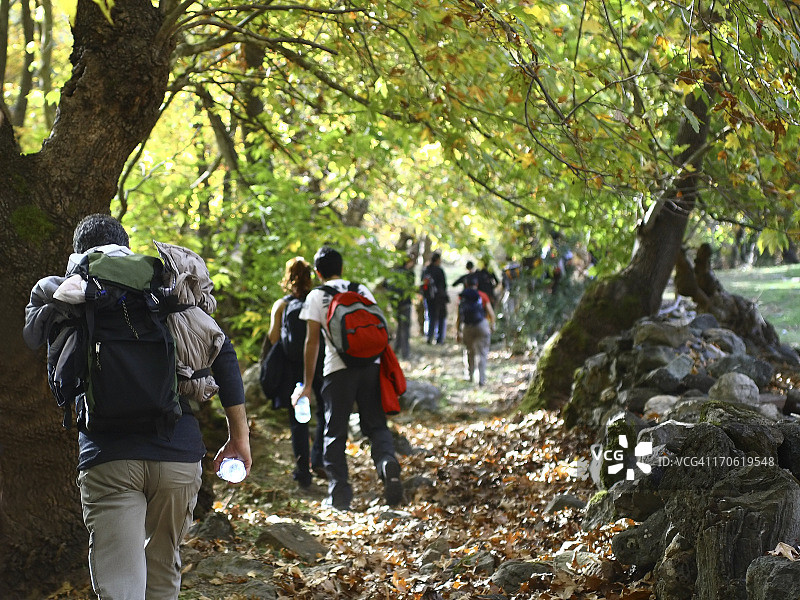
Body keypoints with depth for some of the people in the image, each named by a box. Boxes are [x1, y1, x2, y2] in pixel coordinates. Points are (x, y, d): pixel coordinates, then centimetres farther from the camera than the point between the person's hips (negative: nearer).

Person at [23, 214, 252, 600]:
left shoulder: (65, 303, 10)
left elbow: (33, 335, -6)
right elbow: (222, 352, 5)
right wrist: (239, 434, 7)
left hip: (107, 456, -2)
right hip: (179, 453, 2)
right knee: (163, 564, 23)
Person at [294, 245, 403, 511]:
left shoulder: (316, 296, 4)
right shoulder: (362, 290, 15)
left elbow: (312, 341, -1)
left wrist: (307, 385, 2)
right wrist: (386, 369, 22)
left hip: (338, 369, -3)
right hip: (371, 364, 3)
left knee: (335, 431, 8)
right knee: (375, 424, 11)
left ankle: (339, 492, 6)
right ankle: (387, 460, -20)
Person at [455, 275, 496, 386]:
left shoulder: (462, 297, 2)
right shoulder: (483, 296, -2)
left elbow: (459, 316, 2)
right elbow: (491, 313, -2)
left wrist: (458, 332, 9)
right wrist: (492, 325, 14)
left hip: (467, 327, 2)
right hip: (482, 325, -2)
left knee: (469, 351, 21)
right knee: (482, 353, 1)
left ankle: (469, 375, 26)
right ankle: (481, 379, -7)